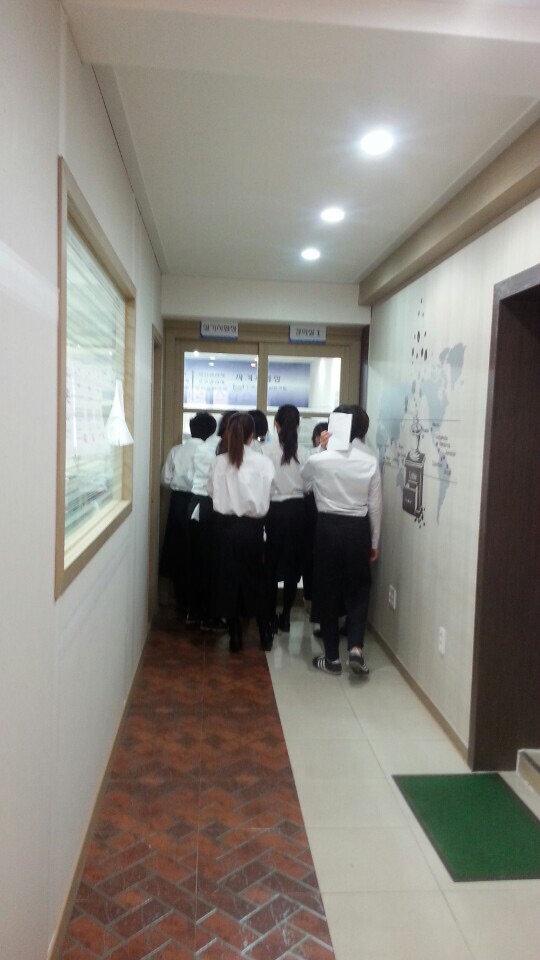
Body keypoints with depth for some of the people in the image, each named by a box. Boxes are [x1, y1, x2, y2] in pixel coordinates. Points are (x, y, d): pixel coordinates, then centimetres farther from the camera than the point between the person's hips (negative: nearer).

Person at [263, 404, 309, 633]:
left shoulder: (268, 450, -10)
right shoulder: (304, 452, -6)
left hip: (275, 509, -1)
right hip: (297, 509, 1)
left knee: (272, 563, 11)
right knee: (293, 564, 11)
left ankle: (271, 616, 17)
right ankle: (285, 616, 18)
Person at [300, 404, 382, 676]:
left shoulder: (319, 460, -8)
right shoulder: (371, 462, -5)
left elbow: (303, 483, 14)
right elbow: (375, 506, -1)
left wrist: (321, 449, 9)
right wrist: (374, 541, 9)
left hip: (328, 527, -1)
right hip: (358, 529, 1)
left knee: (327, 590, 9)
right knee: (358, 589, 15)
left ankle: (332, 657, 15)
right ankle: (356, 647, 0)